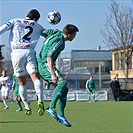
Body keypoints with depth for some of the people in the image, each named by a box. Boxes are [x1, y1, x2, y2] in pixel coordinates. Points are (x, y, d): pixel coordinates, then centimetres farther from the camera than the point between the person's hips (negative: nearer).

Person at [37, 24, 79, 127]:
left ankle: (61, 116, 2)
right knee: (62, 82, -30)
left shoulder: (57, 32, 7)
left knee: (64, 90, 3)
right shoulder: (58, 42, -21)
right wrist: (53, 75, -33)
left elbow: (43, 32, 21)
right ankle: (51, 108, -34)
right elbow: (49, 58, -27)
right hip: (45, 65, -10)